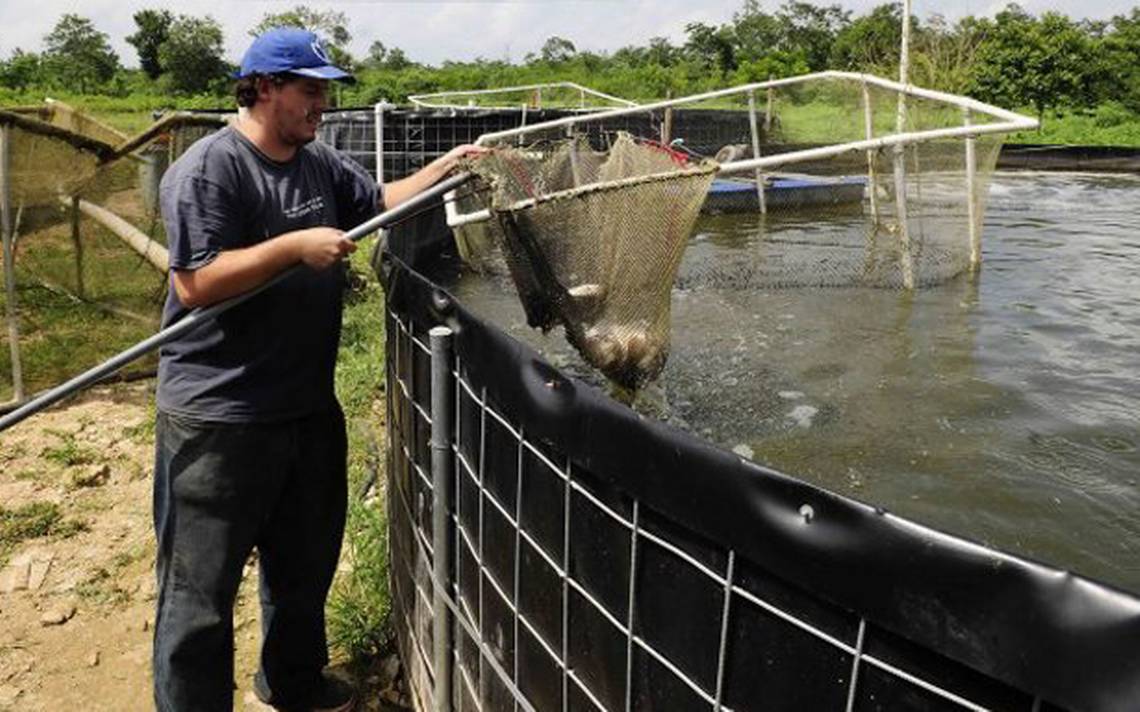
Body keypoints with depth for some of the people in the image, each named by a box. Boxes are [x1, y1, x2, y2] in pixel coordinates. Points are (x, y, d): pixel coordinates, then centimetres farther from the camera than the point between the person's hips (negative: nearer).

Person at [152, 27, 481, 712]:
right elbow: (195, 283, -21)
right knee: (201, 586, 4)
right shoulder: (209, 169, -15)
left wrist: (444, 167, 8)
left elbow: (380, 201, 21)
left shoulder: (319, 162, 10)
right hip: (219, 418, -8)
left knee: (306, 563, 24)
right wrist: (295, 246, -23)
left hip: (308, 405, 9)